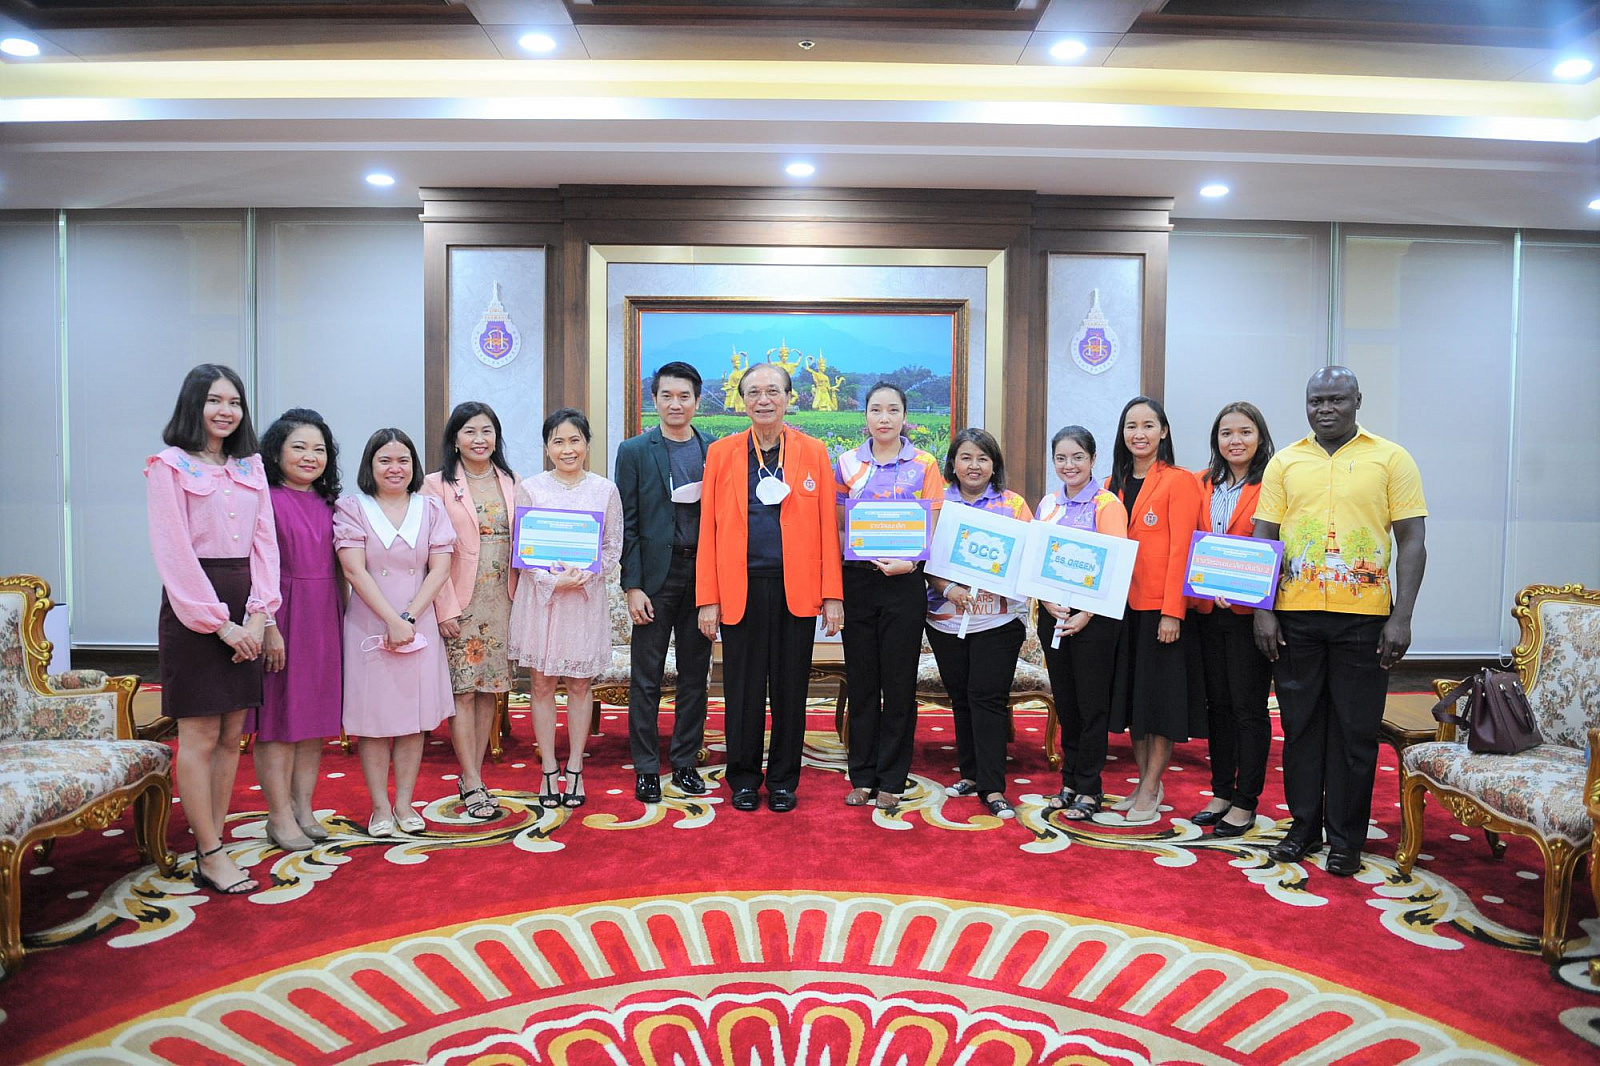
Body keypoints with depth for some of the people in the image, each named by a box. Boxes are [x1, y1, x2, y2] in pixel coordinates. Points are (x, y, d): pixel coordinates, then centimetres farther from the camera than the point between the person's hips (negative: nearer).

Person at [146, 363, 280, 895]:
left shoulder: (251, 467, 13)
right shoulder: (169, 466, -3)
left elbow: (264, 542, 8)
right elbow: (174, 552, -9)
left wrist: (258, 614, -5)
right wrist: (218, 621, -13)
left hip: (244, 609, 6)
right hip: (192, 607, -5)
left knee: (232, 734, 7)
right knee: (200, 735, -2)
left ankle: (211, 843, 17)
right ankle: (211, 856, 5)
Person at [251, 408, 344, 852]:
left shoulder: (329, 504, 12)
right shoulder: (267, 500, -8)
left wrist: (343, 618, 10)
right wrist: (269, 626, -19)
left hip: (324, 620, 7)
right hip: (283, 615, -6)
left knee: (316, 716, 11)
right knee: (279, 718, 0)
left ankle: (303, 809, 22)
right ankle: (280, 817, 10)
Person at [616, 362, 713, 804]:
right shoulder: (634, 451, 0)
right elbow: (627, 524, -2)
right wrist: (632, 586, -9)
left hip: (702, 574, 2)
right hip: (655, 575, -2)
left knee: (695, 673, 10)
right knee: (646, 677, 4)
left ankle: (685, 762, 23)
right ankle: (646, 767, 16)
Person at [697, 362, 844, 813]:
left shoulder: (814, 452, 5)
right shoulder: (721, 452, 5)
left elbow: (827, 526, 3)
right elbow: (708, 529, 3)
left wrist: (832, 595, -3)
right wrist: (708, 599, -3)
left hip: (796, 589, 0)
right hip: (740, 588, 0)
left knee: (790, 687, 8)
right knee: (742, 689, 7)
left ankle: (784, 780, 23)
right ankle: (744, 779, 23)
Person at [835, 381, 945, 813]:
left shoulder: (925, 465, 2)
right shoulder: (847, 464, 7)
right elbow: (836, 527, 10)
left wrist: (909, 562, -17)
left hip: (904, 583, -1)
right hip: (856, 580, 2)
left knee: (899, 684, 3)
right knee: (861, 682, 7)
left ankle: (891, 781, 14)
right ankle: (863, 777, 18)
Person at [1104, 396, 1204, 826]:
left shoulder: (1179, 481, -7)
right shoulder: (1114, 484, 12)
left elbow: (1180, 549, -13)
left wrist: (1172, 612, -18)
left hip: (1162, 608, -6)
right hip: (1123, 606, 6)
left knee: (1162, 696, 2)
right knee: (1132, 694, 11)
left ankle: (1150, 790, 11)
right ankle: (1146, 782, 23)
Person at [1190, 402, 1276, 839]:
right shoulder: (1202, 485, 10)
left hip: (1250, 613, -5)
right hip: (1207, 610, 5)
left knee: (1249, 707, 3)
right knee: (1218, 703, 13)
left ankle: (1246, 803, 14)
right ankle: (1221, 792, 25)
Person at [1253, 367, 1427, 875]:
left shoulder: (1391, 459, 1)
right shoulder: (1285, 462, 6)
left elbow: (1411, 542, -1)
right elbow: (1263, 541, 5)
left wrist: (1401, 618, -9)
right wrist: (1263, 612, -2)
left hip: (1364, 616, -2)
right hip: (1296, 614, 2)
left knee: (1355, 730, 6)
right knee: (1301, 724, 10)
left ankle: (1345, 837, 19)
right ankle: (1303, 825, 24)